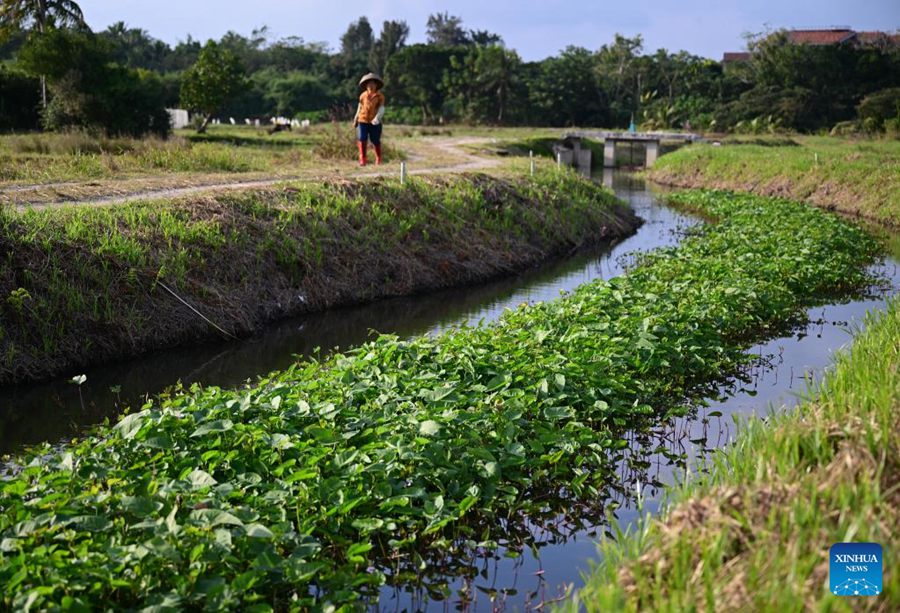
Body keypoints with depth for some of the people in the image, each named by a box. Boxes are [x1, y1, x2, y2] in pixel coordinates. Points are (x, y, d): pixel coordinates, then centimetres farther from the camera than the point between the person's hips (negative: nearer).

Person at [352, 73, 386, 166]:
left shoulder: (380, 96, -1)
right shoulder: (363, 95, 7)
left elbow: (381, 109, -8)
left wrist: (377, 118, -24)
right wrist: (355, 120, 18)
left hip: (374, 122, -2)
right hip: (363, 121, 2)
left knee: (376, 141, 5)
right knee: (362, 140, -8)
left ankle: (378, 159, 25)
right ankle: (362, 160, 0)